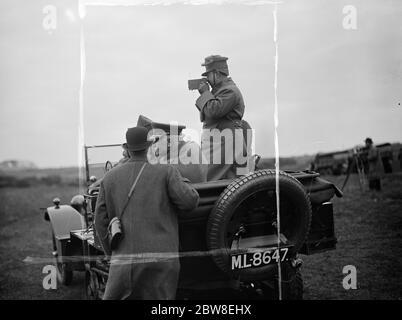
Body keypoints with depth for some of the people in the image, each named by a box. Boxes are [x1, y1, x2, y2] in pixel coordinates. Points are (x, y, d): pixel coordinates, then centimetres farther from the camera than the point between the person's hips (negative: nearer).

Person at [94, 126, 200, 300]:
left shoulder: (109, 178, 8)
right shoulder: (166, 172, 0)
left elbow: (101, 221, 7)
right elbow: (190, 201, -6)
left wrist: (112, 255, 17)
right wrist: (182, 181, 14)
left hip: (124, 260, 2)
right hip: (162, 258, -1)